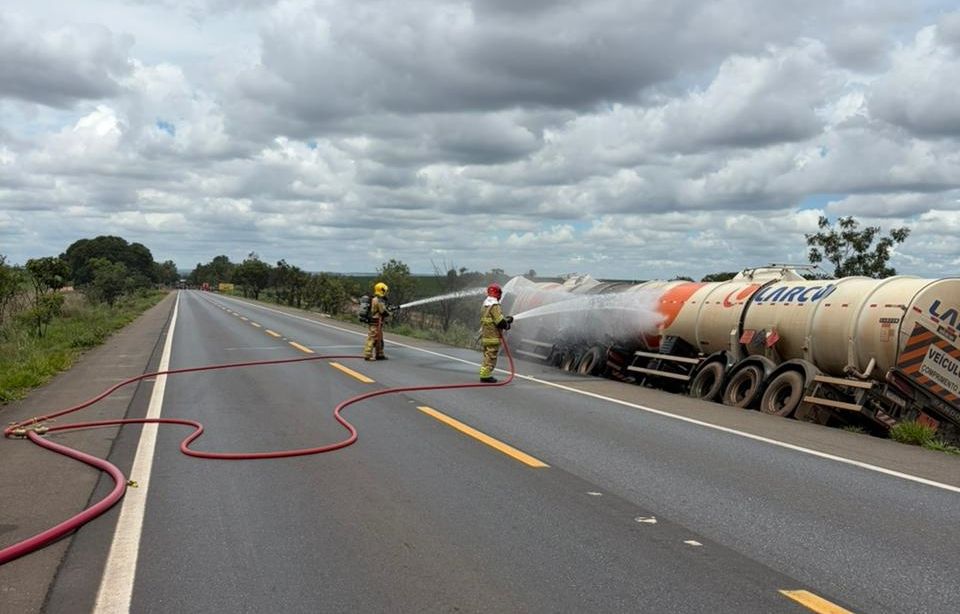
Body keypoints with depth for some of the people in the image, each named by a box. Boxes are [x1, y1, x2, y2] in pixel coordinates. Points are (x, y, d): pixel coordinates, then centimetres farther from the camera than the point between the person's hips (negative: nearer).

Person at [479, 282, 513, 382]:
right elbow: (500, 322, -21)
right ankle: (485, 376, -2)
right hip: (493, 337, -9)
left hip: (484, 336, 9)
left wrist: (506, 319, 13)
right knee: (491, 357, -3)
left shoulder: (485, 305, 13)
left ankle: (484, 374, 23)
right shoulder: (494, 306, -18)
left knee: (487, 356, 18)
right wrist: (507, 325, 0)